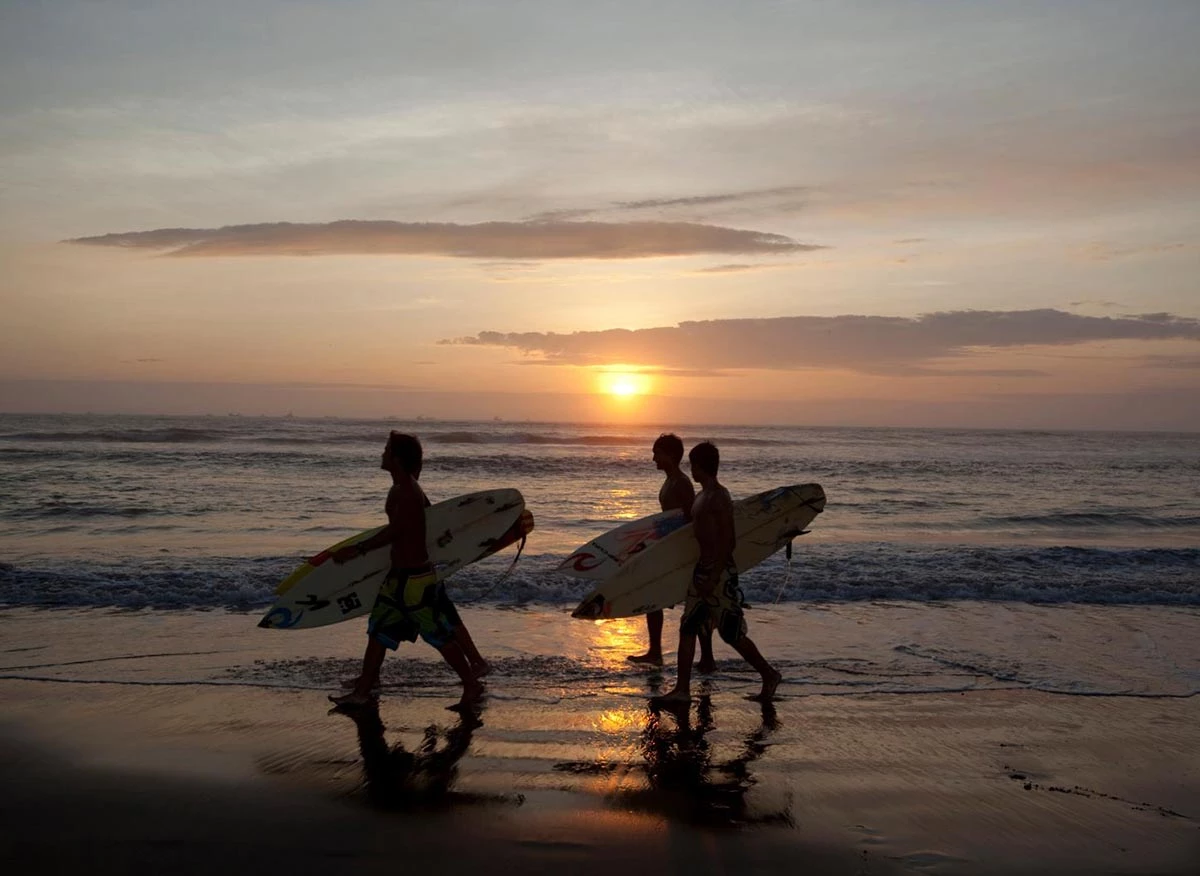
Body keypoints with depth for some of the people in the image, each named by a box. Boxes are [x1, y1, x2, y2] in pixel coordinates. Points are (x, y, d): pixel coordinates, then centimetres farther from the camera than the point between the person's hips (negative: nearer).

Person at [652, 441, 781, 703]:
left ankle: (769, 675, 18)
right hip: (702, 569, 10)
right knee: (687, 628, 6)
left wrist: (714, 578, -22)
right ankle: (682, 689, 9)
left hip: (719, 572, -10)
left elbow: (729, 541, -20)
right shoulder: (703, 496, 13)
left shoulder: (718, 497, -16)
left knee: (733, 634, 0)